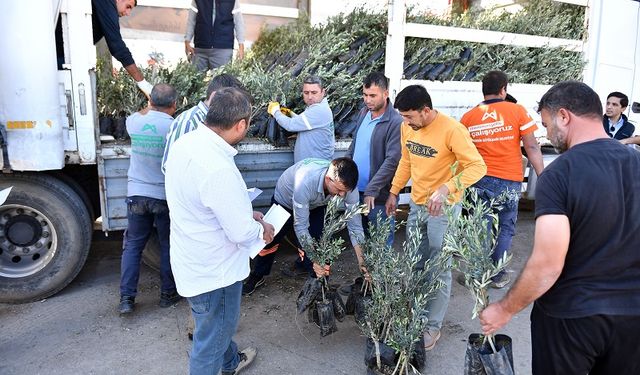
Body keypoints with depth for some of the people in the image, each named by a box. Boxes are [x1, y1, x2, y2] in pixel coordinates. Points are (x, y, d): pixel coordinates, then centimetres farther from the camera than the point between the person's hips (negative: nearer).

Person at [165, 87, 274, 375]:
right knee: (211, 339, 15)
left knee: (221, 323, 33)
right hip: (213, 272, -9)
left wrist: (245, 213, 9)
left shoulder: (185, 143, -6)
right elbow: (242, 233, -27)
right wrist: (262, 230, -6)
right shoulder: (219, 168, -35)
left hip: (193, 260, 9)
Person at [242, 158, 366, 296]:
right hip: (285, 200, -3)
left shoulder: (347, 185, -34)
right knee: (270, 240, 6)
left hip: (315, 205, 3)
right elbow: (300, 226, -41)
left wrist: (362, 262, -34)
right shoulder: (306, 182, -47)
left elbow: (355, 225, -27)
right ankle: (257, 276, 30)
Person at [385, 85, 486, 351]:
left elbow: (478, 166, -22)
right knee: (414, 266, 17)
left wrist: (445, 189, -35)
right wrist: (394, 192, 14)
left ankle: (433, 327, 18)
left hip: (443, 209, -7)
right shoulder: (407, 127, 0)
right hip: (416, 204, 7)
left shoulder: (451, 130, -22)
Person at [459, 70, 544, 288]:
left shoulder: (468, 117, 2)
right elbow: (531, 147, -7)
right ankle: (498, 276, 20)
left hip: (479, 180, 2)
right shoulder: (517, 111, -5)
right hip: (509, 181, -2)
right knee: (505, 228, 13)